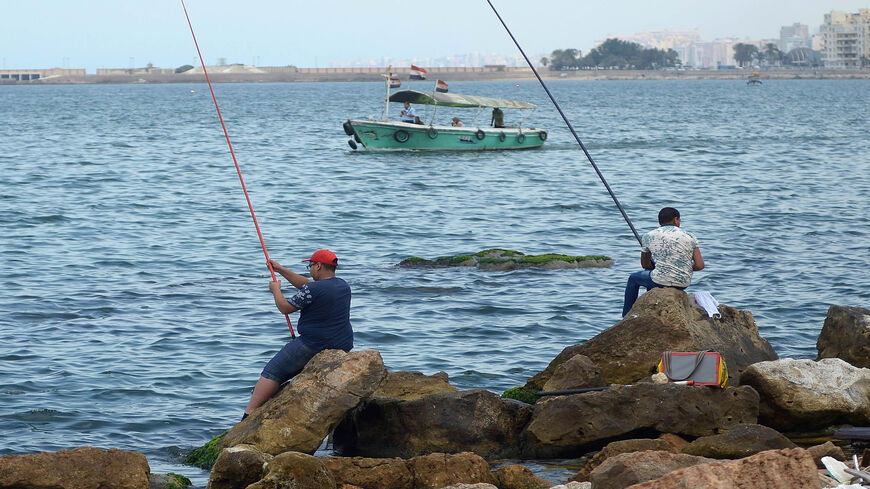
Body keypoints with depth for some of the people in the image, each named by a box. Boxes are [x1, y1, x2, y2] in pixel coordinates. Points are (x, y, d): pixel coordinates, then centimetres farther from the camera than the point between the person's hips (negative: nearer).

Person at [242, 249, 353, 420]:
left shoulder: (313, 290, -17)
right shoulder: (343, 285, 9)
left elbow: (285, 308, -8)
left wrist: (276, 290, 11)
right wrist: (280, 269, 24)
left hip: (314, 345, -9)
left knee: (272, 372, -4)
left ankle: (248, 415, -12)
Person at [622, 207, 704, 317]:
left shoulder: (648, 236, 4)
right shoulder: (689, 237, 4)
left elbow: (645, 265, 15)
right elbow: (700, 265, -1)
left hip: (661, 281, -4)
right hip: (684, 284, 4)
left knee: (633, 279, 28)